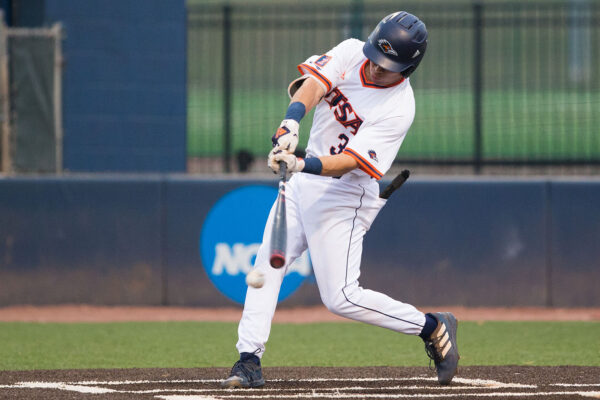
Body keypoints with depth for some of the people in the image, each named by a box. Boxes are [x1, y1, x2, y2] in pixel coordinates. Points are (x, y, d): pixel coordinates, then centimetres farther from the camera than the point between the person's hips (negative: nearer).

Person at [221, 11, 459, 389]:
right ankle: (249, 362, 6)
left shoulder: (399, 108, -22)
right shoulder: (351, 53, -6)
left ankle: (433, 328, 5)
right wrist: (290, 124, -40)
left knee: (341, 297, -10)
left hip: (345, 195, -7)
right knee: (267, 265, 2)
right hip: (306, 178, 7)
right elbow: (312, 84, -21)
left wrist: (302, 165, -44)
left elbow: (350, 162, -28)